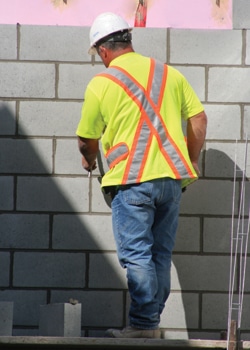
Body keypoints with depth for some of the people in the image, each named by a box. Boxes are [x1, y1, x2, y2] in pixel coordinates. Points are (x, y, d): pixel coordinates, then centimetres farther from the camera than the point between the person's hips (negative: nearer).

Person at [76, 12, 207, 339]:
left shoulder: (101, 84, -2)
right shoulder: (168, 73, 10)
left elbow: (87, 139, 6)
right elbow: (199, 118, 10)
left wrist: (90, 160, 28)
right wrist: (192, 161, 19)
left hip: (131, 180, -5)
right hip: (172, 176, 5)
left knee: (136, 255, -2)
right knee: (161, 253, 12)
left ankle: (144, 324, -5)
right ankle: (152, 320, 18)